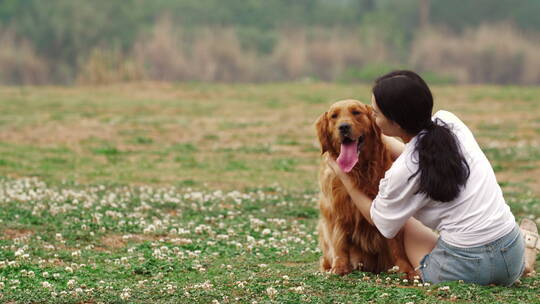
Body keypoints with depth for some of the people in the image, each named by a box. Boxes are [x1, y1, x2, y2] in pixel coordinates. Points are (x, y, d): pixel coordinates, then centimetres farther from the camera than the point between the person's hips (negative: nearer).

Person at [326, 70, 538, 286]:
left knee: (406, 222, 23)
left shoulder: (401, 173, -15)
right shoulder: (450, 122, -1)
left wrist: (343, 176, 13)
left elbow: (381, 221, 7)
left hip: (465, 265, -5)